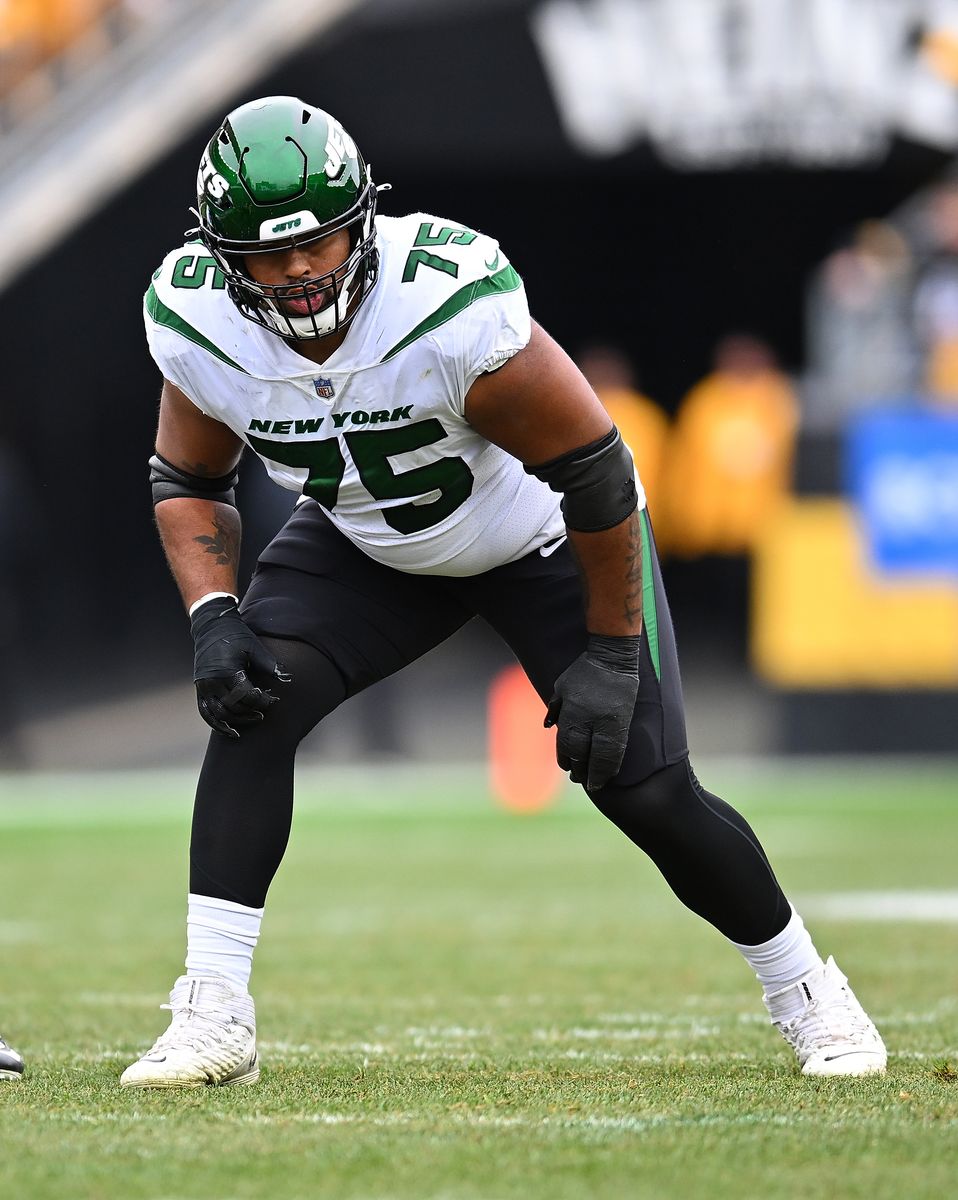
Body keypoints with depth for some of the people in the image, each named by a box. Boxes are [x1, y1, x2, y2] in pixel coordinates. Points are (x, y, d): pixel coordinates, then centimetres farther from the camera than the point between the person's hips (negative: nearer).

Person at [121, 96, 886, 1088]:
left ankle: (805, 991, 18)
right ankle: (212, 1015, -18)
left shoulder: (452, 307, -39)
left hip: (543, 534, -4)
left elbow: (593, 473, -27)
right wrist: (212, 618, -20)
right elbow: (187, 478, -3)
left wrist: (609, 651, -19)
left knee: (644, 788, -9)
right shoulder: (198, 326, -24)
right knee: (253, 699, -21)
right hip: (370, 548, 4)